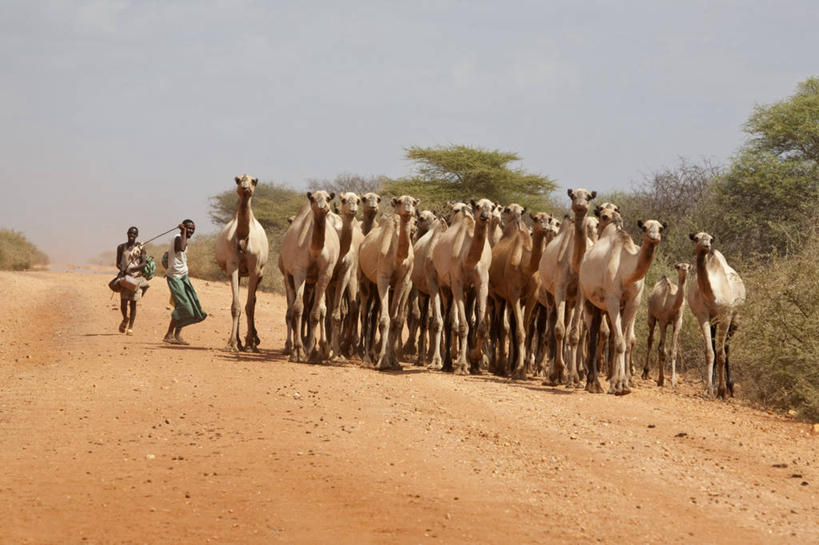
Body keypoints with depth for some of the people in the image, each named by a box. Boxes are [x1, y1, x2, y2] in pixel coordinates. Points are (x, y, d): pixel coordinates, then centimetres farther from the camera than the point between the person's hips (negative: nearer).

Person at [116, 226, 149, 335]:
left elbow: (143, 264, -5)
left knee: (133, 303, -1)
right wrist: (122, 269, -11)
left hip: (136, 277, -1)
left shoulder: (140, 248, 3)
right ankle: (125, 319, 21)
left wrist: (131, 269, -19)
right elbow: (118, 263, 12)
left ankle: (130, 327, 5)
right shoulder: (121, 247, 9)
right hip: (124, 277, 1)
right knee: (123, 302, -9)